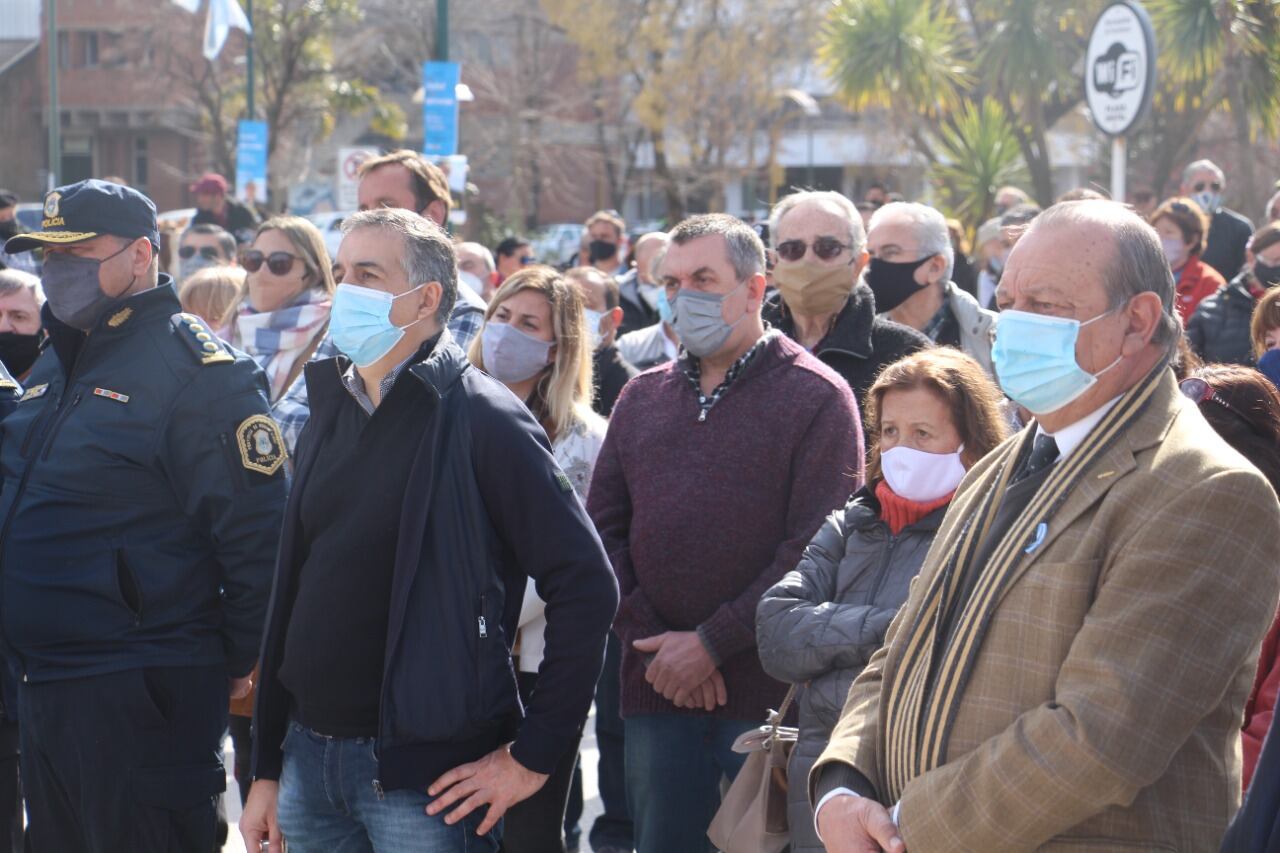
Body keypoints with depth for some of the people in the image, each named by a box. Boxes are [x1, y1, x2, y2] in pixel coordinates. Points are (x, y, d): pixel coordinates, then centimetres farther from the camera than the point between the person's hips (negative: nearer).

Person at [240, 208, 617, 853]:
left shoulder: (480, 418, -9)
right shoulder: (330, 414, 12)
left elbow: (585, 582, -14)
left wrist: (533, 756, -14)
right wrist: (266, 768, 13)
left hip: (422, 775, -6)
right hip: (309, 756, 6)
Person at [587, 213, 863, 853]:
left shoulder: (817, 397, -3)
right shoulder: (641, 399, 14)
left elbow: (817, 547, -11)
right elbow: (603, 531, 9)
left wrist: (711, 644, -13)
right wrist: (649, 644, -5)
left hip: (770, 692, -4)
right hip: (656, 688, 5)